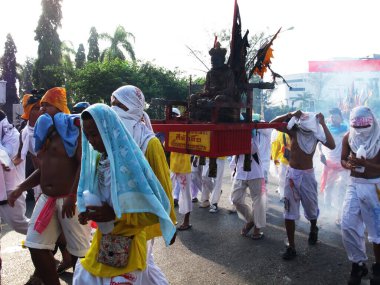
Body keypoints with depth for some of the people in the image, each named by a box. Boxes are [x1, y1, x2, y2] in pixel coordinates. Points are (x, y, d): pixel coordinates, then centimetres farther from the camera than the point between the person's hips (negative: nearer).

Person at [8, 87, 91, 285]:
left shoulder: (73, 128, -8)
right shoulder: (44, 132, 16)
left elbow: (84, 165, -17)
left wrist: (72, 196, -22)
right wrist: (21, 188, 12)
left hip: (70, 198, -8)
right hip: (47, 198, 8)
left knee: (79, 250, 2)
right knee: (36, 245, 9)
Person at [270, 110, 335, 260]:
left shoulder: (317, 134, -8)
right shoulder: (293, 131, -10)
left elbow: (332, 146, -24)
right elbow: (272, 123, -17)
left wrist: (323, 124, -24)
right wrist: (291, 115, -26)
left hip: (308, 175, 1)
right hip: (292, 173, 0)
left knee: (311, 208, 17)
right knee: (289, 212, 0)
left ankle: (313, 229, 51)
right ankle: (291, 247, 11)